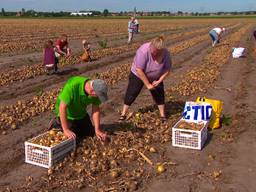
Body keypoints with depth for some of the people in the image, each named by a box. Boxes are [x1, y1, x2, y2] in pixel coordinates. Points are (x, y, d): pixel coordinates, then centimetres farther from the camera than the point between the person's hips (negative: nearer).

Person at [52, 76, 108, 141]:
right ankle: (57, 126, 14)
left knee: (90, 134, 10)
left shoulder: (95, 91, -21)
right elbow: (62, 107, -35)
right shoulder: (72, 86, -38)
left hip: (81, 114, 6)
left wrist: (97, 130, -16)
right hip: (67, 115, -5)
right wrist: (66, 130, -34)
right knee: (73, 138, -9)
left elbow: (96, 110, -13)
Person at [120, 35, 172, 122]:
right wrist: (148, 84, -28)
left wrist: (159, 81, -18)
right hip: (138, 75, -3)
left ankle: (163, 115, 18)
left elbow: (167, 69, -11)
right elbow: (139, 70, -33)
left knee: (159, 94, 4)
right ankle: (123, 114, 9)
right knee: (131, 93, -2)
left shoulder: (166, 53, -24)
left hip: (155, 77, 3)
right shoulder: (143, 51, -36)